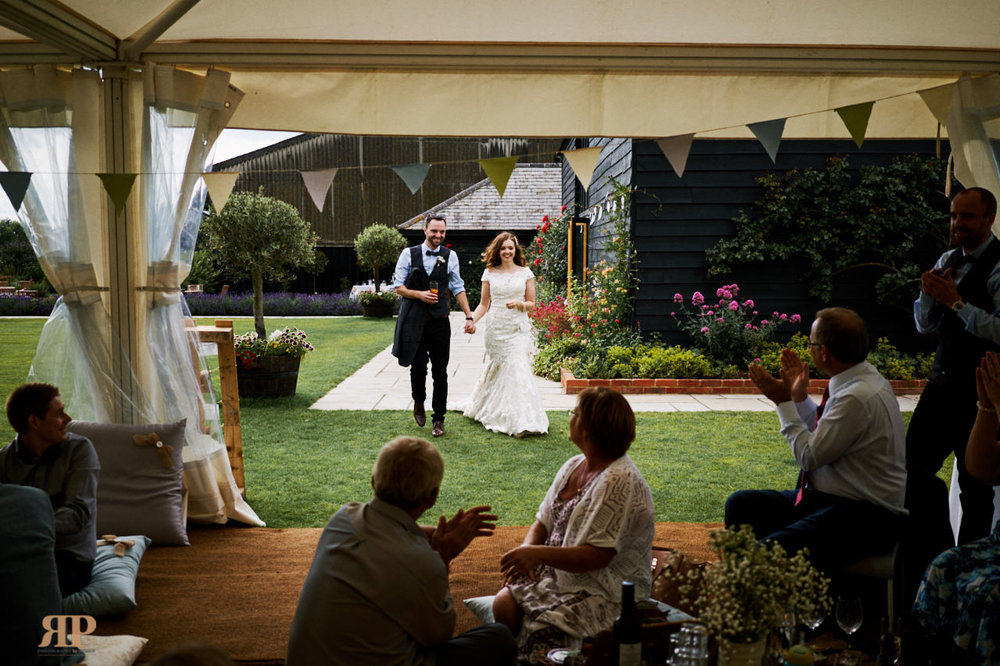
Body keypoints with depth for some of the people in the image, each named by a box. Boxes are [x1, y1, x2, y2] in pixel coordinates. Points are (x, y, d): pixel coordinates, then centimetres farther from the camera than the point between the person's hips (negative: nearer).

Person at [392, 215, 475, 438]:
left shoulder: (450, 256, 6)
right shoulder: (409, 254, 2)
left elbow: (458, 288, 10)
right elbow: (398, 286, 2)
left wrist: (469, 316, 3)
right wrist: (419, 294, -15)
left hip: (440, 321, 1)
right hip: (415, 321, -1)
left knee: (440, 372, 3)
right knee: (418, 367, -4)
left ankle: (438, 419, 15)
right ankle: (419, 402, 27)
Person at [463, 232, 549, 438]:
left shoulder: (525, 272, 5)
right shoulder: (489, 273, 6)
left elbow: (532, 304, 8)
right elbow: (484, 304, 10)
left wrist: (519, 303, -12)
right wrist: (472, 320, -6)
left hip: (518, 328, -1)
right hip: (497, 327, 1)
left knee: (517, 368, -10)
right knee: (499, 369, 2)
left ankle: (521, 421, -9)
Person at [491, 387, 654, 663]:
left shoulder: (620, 482, -21)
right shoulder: (574, 466, 7)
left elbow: (598, 556, -25)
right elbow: (543, 521, 12)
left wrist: (539, 554, -30)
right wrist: (526, 552, -9)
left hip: (606, 592, -8)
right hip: (560, 572, 8)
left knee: (541, 634, -26)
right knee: (504, 602, -14)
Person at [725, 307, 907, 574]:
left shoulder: (858, 397, -22)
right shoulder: (861, 379, 9)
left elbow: (810, 456, -15)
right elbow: (821, 436, 22)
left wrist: (784, 402, -7)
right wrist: (798, 396, 12)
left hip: (866, 517, -11)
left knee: (772, 550, -33)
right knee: (740, 503, 3)